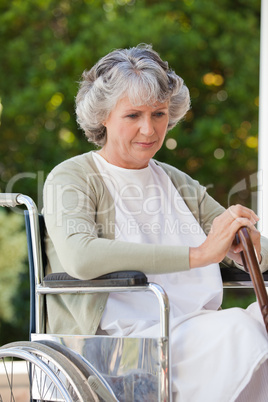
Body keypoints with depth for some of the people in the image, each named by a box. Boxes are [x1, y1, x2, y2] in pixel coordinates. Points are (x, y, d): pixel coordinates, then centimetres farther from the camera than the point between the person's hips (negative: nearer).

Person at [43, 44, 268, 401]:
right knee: (238, 329, -30)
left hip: (196, 338, 6)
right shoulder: (71, 179, 3)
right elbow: (79, 257, -19)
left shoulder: (178, 184, 22)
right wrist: (198, 254, -20)